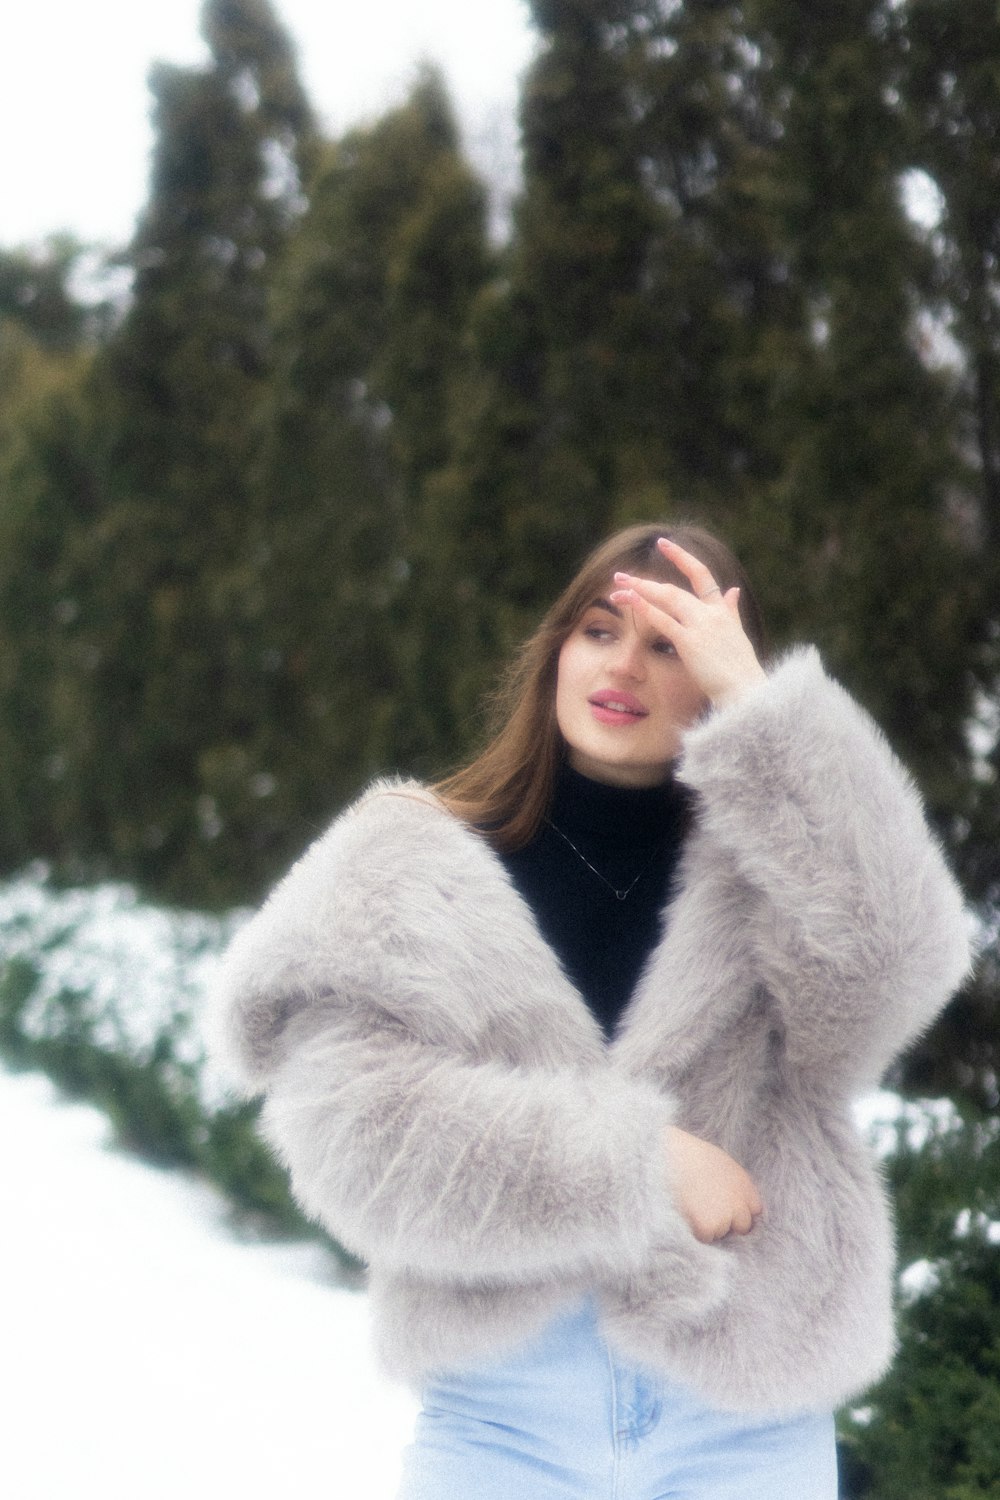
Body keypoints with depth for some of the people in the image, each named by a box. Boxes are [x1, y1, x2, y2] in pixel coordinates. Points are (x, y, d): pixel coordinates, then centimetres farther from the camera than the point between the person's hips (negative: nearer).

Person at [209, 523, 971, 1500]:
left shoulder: (763, 866, 4)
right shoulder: (416, 862, 3)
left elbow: (891, 963, -17)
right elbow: (352, 1115, -10)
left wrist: (756, 706, -16)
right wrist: (636, 1162, -14)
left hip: (743, 1418, 1)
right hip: (499, 1412, 0)